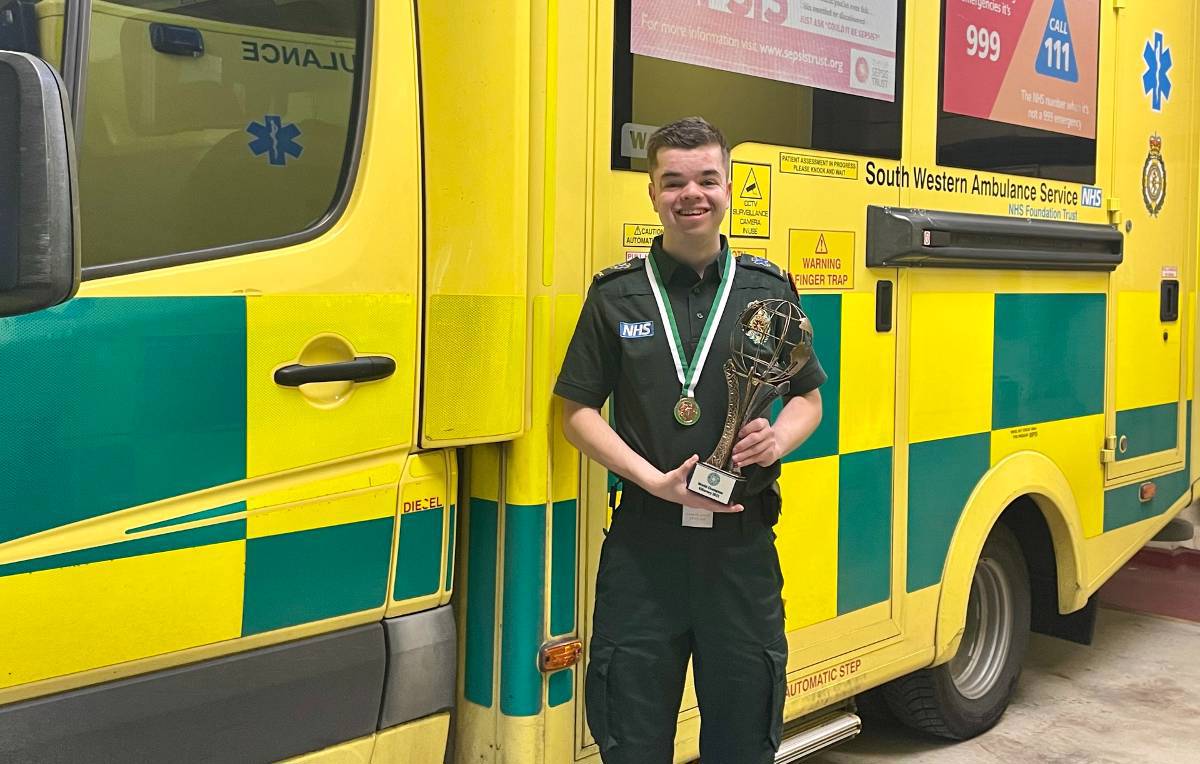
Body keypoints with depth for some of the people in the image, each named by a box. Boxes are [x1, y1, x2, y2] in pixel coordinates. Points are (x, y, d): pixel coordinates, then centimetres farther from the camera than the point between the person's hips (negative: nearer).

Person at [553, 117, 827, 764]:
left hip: (742, 544, 1)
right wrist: (658, 481, -11)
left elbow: (808, 398, 15)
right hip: (643, 545, -1)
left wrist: (777, 440, -8)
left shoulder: (768, 289, 7)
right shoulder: (616, 294, 3)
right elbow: (578, 413, 3)